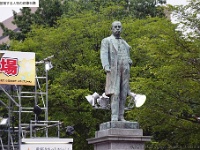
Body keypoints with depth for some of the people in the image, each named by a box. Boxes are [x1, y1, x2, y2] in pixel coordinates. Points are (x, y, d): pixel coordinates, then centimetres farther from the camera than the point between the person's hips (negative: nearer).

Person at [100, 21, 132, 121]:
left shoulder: (124, 42, 25)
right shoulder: (106, 41, 8)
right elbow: (104, 54, -7)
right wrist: (106, 67, -22)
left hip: (124, 71, 5)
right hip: (114, 71, -5)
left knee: (123, 94, -1)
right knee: (115, 93, -13)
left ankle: (121, 116, -1)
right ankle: (114, 117, -16)